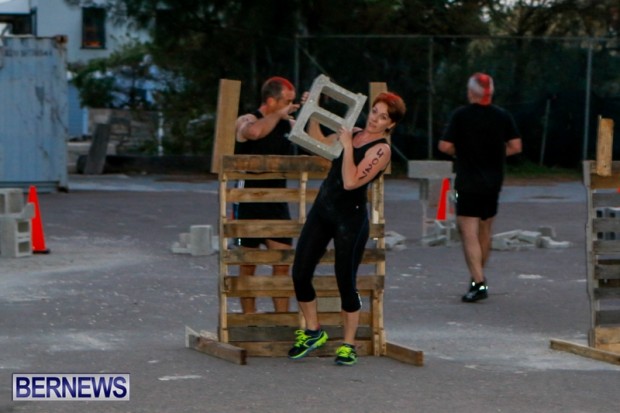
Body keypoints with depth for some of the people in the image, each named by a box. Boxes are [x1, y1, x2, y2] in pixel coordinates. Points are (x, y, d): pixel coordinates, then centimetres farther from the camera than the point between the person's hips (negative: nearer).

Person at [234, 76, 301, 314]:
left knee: (283, 263, -1)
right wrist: (279, 114, -20)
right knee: (248, 264, 4)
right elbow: (254, 132, -32)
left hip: (277, 203, 5)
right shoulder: (247, 121, -8)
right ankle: (249, 319, 11)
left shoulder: (290, 125, 9)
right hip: (249, 203, -5)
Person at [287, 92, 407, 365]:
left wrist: (347, 146, -18)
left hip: (351, 217, -7)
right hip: (322, 208, 7)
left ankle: (348, 345, 12)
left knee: (345, 282, -3)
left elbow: (351, 181, -22)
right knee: (300, 274, 3)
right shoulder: (352, 133, 11)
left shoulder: (381, 150, -11)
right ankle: (313, 332, 22)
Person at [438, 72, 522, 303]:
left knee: (469, 234, -7)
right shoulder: (503, 116, 2)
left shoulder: (461, 115, -9)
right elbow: (515, 147, 0)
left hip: (467, 182, -5)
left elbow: (445, 146, -11)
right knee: (485, 230, 19)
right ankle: (479, 275, 31)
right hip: (493, 182, 5)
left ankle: (478, 283, -19)